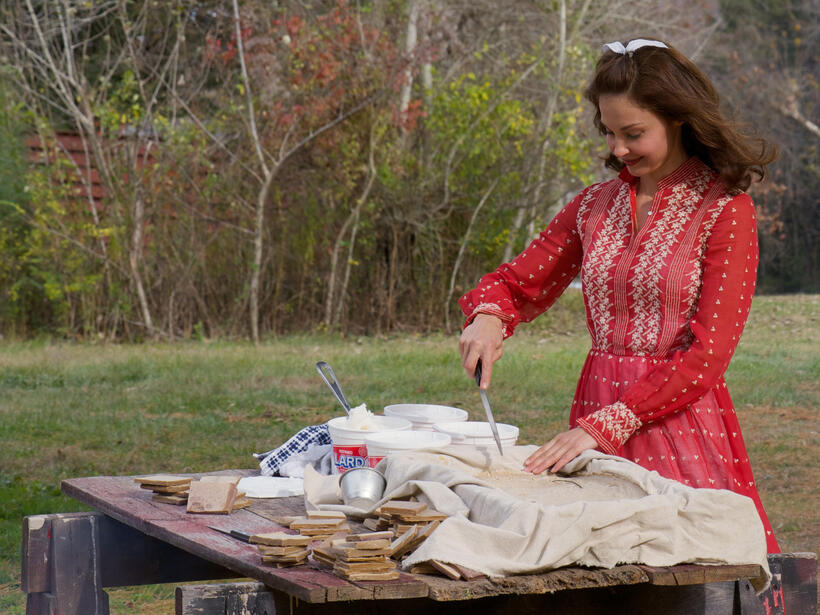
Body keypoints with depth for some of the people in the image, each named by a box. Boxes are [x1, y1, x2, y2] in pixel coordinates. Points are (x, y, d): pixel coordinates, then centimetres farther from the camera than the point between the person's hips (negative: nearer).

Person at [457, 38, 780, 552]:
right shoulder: (597, 205, 11)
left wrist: (606, 425, -17)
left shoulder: (724, 210, -6)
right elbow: (519, 283, 21)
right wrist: (488, 317, -4)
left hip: (679, 421, -4)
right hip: (595, 417, 4)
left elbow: (707, 356, -11)